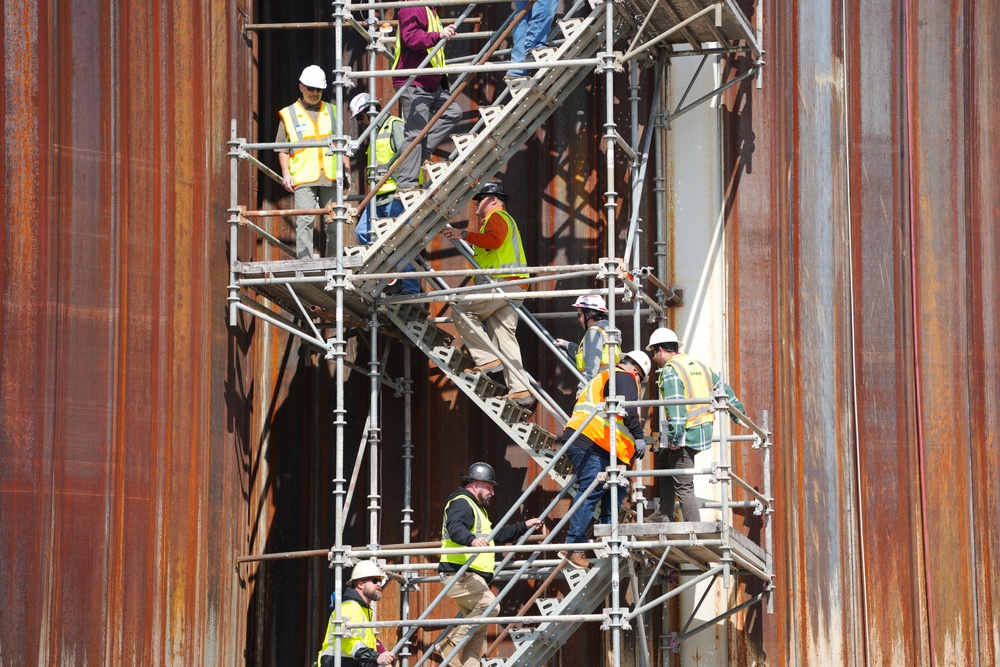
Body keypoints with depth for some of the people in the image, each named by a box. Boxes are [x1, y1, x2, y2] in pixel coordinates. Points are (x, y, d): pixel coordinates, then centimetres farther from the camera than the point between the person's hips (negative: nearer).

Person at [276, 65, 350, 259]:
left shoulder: (332, 111, 17)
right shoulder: (289, 114, 9)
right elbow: (282, 148, 6)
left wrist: (346, 170, 14)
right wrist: (285, 173, -5)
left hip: (330, 177, 3)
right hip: (303, 178, -3)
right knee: (304, 221, -12)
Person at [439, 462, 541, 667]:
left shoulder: (477, 509, 27)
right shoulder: (461, 503, -8)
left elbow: (498, 535, 40)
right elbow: (455, 528, -30)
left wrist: (524, 526, 35)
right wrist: (472, 540, -50)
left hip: (471, 577, 11)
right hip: (460, 575, -11)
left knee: (478, 632, 8)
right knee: (490, 605, -27)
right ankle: (451, 643, -23)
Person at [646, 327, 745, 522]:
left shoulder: (670, 370, -11)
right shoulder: (697, 365, 15)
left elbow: (675, 405, -21)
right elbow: (722, 388, 21)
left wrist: (674, 437, -23)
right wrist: (737, 411, 32)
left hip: (685, 434, -9)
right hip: (703, 431, 9)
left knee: (684, 487, -7)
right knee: (663, 462, 26)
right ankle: (665, 515, 26)